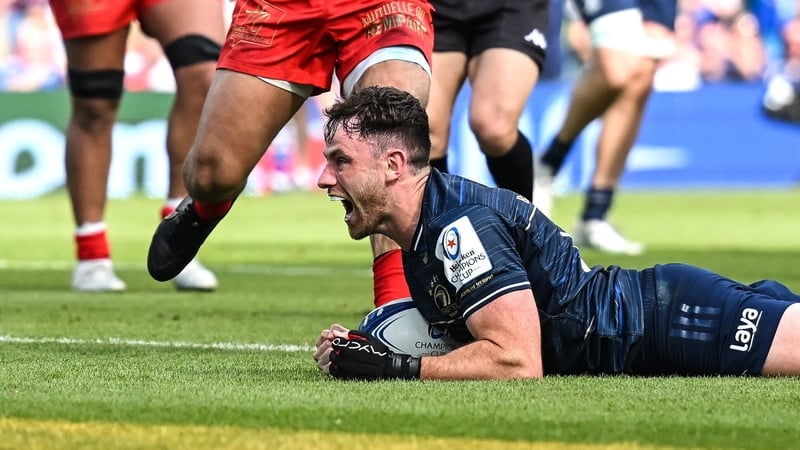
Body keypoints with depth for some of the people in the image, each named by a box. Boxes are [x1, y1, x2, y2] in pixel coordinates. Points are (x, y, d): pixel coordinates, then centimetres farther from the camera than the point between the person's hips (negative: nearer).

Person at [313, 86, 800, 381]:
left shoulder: (460, 225, -21)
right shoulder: (427, 223, 9)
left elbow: (518, 360, -26)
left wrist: (393, 367, -20)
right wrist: (369, 349, 3)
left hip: (676, 319, -9)